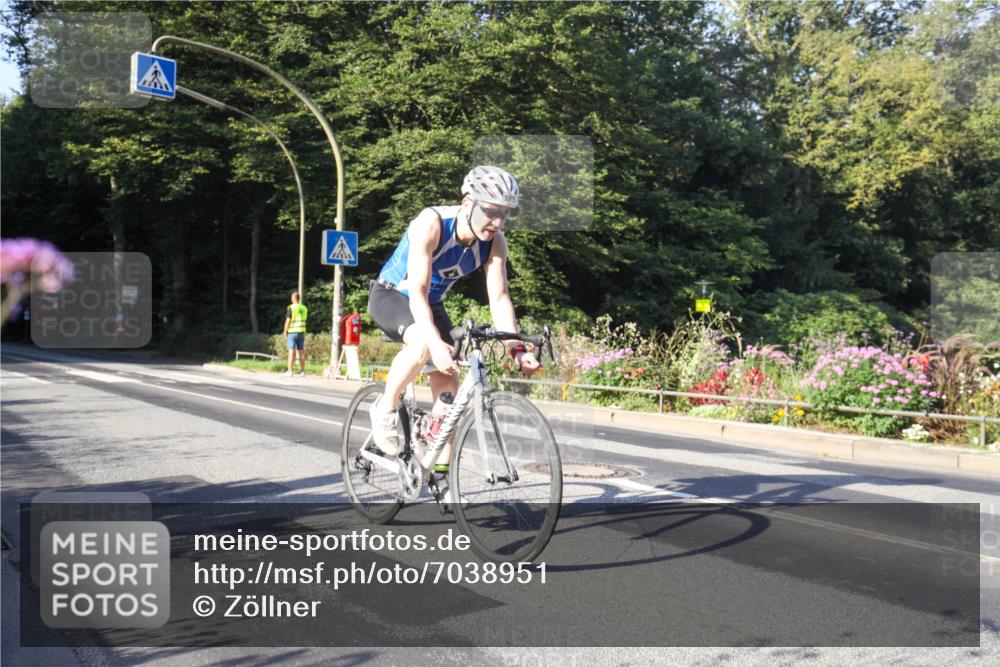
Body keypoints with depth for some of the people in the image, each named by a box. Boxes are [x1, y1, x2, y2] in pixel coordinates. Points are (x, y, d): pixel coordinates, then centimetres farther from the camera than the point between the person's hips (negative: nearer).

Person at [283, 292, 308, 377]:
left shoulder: (291, 308, -10)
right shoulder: (304, 308, 7)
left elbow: (288, 321, -12)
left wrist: (285, 332, -4)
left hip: (292, 332, -5)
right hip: (302, 332, 5)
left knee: (291, 352, -5)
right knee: (301, 351, 9)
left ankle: (289, 371, -7)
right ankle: (302, 371, 13)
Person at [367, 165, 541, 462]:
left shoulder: (494, 241, -17)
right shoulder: (431, 223, -32)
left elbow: (499, 297, -20)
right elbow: (418, 291, -38)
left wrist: (515, 347, -34)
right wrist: (436, 343, -51)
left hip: (431, 304, 6)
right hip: (391, 296, -5)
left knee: (449, 386, -5)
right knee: (422, 343, -37)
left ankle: (440, 470, 6)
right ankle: (385, 408, -13)